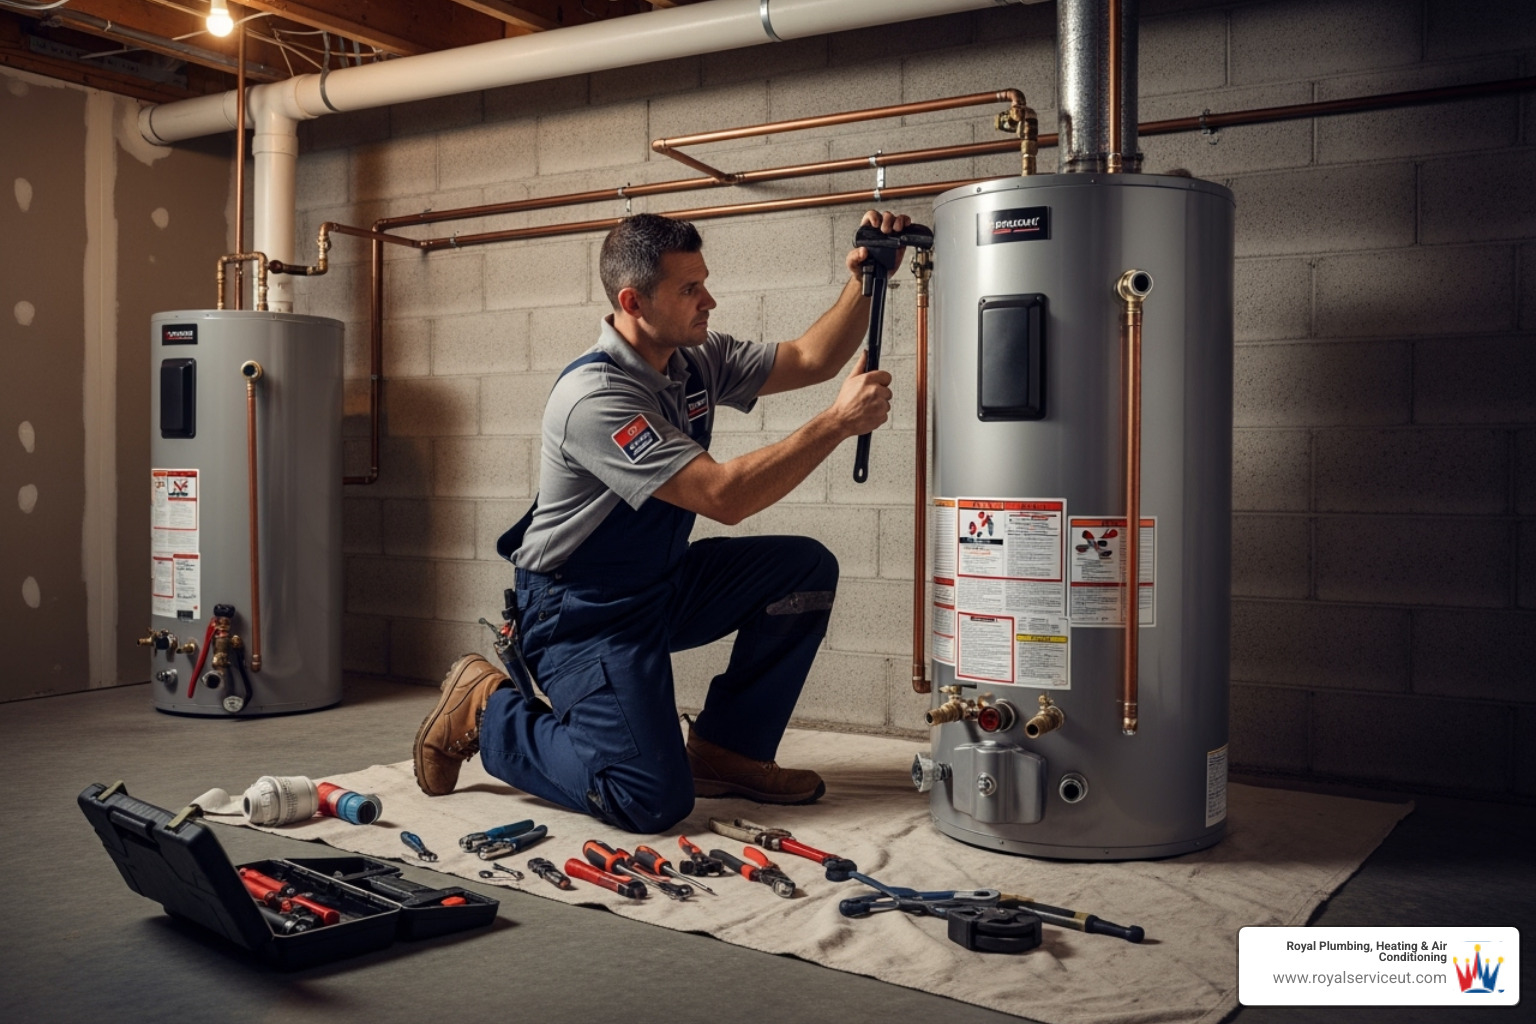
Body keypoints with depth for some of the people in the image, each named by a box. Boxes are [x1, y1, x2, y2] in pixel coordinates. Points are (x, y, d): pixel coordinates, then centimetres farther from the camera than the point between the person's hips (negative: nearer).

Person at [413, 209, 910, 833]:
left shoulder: (696, 360, 0)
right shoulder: (595, 395, -27)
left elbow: (811, 359, 5)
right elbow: (724, 496, -32)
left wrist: (862, 285, -12)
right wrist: (838, 423, -29)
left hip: (662, 586, 9)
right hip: (582, 613, -9)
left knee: (806, 568, -5)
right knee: (653, 801, -19)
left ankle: (726, 751, 6)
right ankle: (488, 710, 5)